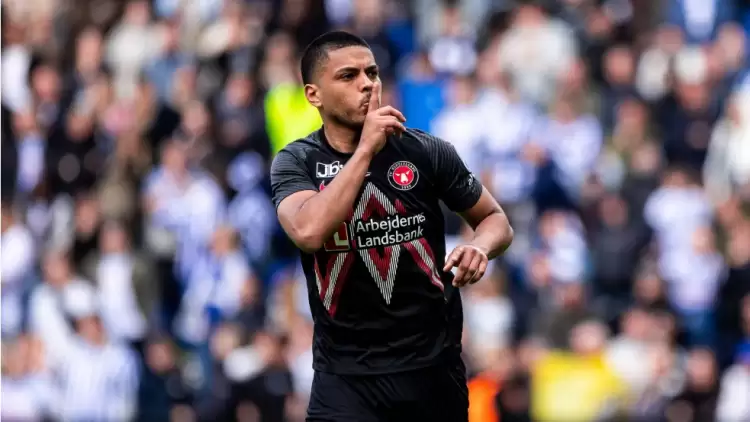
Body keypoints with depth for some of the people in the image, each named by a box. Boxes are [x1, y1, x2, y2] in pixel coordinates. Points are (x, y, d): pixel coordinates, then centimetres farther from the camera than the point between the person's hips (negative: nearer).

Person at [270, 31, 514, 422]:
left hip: (434, 364, 2)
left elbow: (494, 218, 9)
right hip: (346, 374, -2)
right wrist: (366, 149, -22)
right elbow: (309, 232, -24)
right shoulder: (295, 162, -4)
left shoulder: (425, 151, -2)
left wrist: (480, 247, -14)